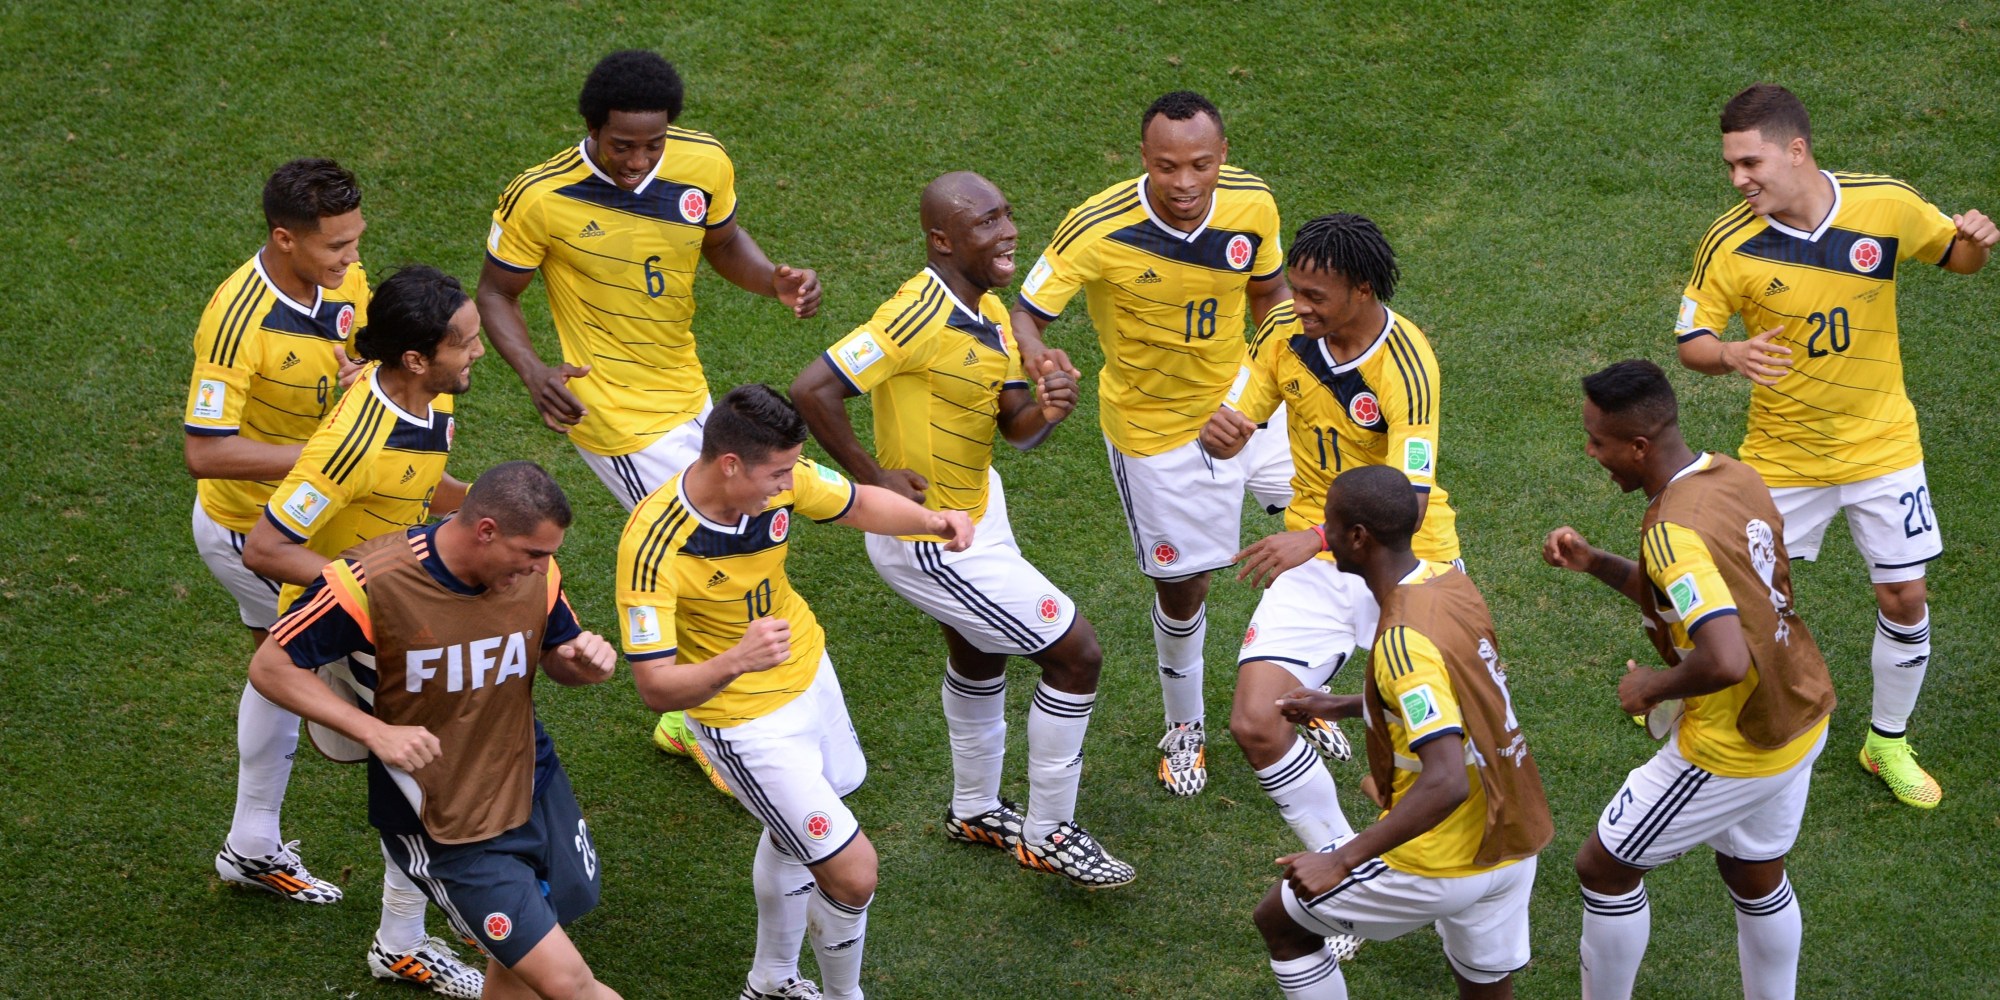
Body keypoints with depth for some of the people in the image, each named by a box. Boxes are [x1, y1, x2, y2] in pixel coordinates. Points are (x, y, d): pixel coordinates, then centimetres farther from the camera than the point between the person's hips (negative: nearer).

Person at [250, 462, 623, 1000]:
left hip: (535, 786, 6)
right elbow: (270, 667, -16)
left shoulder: (536, 573, -9)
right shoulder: (369, 581, -25)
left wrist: (586, 662, -17)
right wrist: (376, 732, -27)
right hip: (440, 826, -6)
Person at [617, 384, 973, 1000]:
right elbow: (655, 688, -34)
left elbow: (858, 504, 3)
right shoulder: (653, 546, -35)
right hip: (744, 720, -7)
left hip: (808, 673, 7)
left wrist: (930, 521, -17)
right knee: (852, 873, -5)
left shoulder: (777, 481, -18)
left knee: (794, 838, 28)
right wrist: (734, 663, -52)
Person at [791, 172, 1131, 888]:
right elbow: (813, 391, -34)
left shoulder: (990, 314, 0)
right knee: (1076, 654, -4)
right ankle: (1048, 833, 12)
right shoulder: (922, 315, -30)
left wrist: (1047, 408, -20)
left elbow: (1015, 427, 3)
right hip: (930, 544, -10)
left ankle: (975, 810, 53)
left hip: (976, 512, 10)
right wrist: (872, 479, -24)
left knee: (978, 653, 30)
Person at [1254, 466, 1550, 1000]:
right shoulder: (1449, 580, 0)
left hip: (1445, 864, -8)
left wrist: (1343, 861, -32)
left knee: (1280, 920, 11)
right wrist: (1340, 706, 18)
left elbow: (1447, 782, -34)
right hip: (1513, 843, 8)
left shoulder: (1406, 641, -27)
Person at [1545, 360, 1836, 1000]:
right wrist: (1595, 564, 2)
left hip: (1735, 749, -9)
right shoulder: (1734, 476, -1)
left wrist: (1653, 688, -19)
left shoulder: (1674, 533, -29)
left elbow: (1725, 661, -38)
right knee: (1756, 876, 26)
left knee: (1604, 868, 9)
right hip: (1800, 719, 9)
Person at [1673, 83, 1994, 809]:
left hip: (1882, 443, 1)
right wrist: (1731, 355, -33)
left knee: (1904, 597, 5)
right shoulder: (1730, 245, -19)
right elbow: (1691, 340, -10)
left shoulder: (1886, 205, -15)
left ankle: (1889, 743, 26)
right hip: (1781, 455, -1)